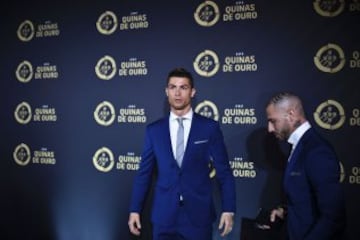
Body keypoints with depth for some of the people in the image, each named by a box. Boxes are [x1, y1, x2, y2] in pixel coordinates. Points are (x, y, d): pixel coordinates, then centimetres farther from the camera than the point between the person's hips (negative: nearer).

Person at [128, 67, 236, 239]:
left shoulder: (209, 127, -1)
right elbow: (144, 173, 6)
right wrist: (135, 209, 3)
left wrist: (228, 210, -5)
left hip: (199, 215, -1)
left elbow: (224, 172, 0)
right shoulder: (153, 130, 4)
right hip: (163, 216, 1)